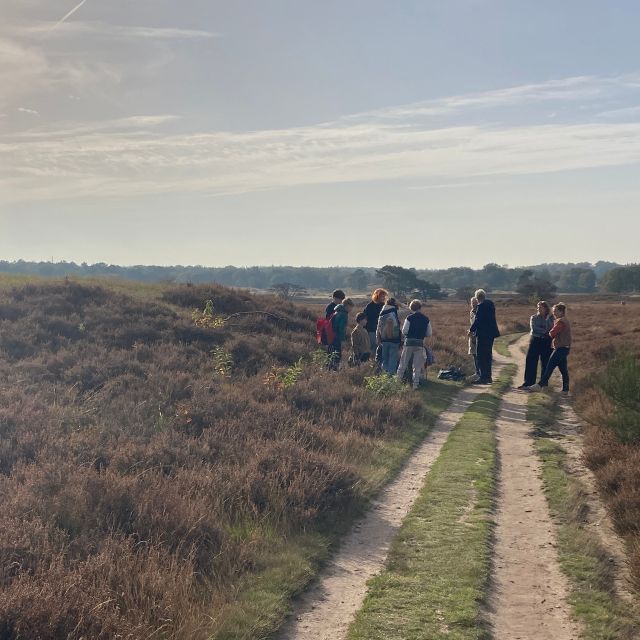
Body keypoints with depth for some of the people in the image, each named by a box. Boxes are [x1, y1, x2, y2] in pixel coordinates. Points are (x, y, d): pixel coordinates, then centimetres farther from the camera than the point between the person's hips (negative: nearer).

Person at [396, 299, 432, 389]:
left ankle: (398, 379, 15)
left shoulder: (410, 317, -7)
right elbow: (429, 334, 5)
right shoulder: (426, 319, 2)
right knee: (417, 365, 6)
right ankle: (416, 383, 5)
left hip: (409, 342, -2)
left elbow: (404, 331, -9)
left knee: (403, 363, 10)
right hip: (420, 343, 2)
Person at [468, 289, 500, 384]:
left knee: (481, 356, -4)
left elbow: (477, 320, -18)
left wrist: (471, 330, -6)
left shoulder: (481, 306, -16)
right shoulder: (491, 304, 10)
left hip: (482, 334, -9)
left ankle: (484, 377, -4)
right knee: (488, 355, 16)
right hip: (491, 333, 9)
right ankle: (488, 377, 21)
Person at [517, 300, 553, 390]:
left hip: (546, 342, 0)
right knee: (530, 362, -5)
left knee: (545, 363, 2)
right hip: (535, 341, 0)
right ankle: (528, 382, -4)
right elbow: (534, 329, -9)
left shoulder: (550, 318, 5)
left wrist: (547, 318, -15)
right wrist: (545, 331, -12)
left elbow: (550, 329, -11)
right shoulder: (533, 318, 7)